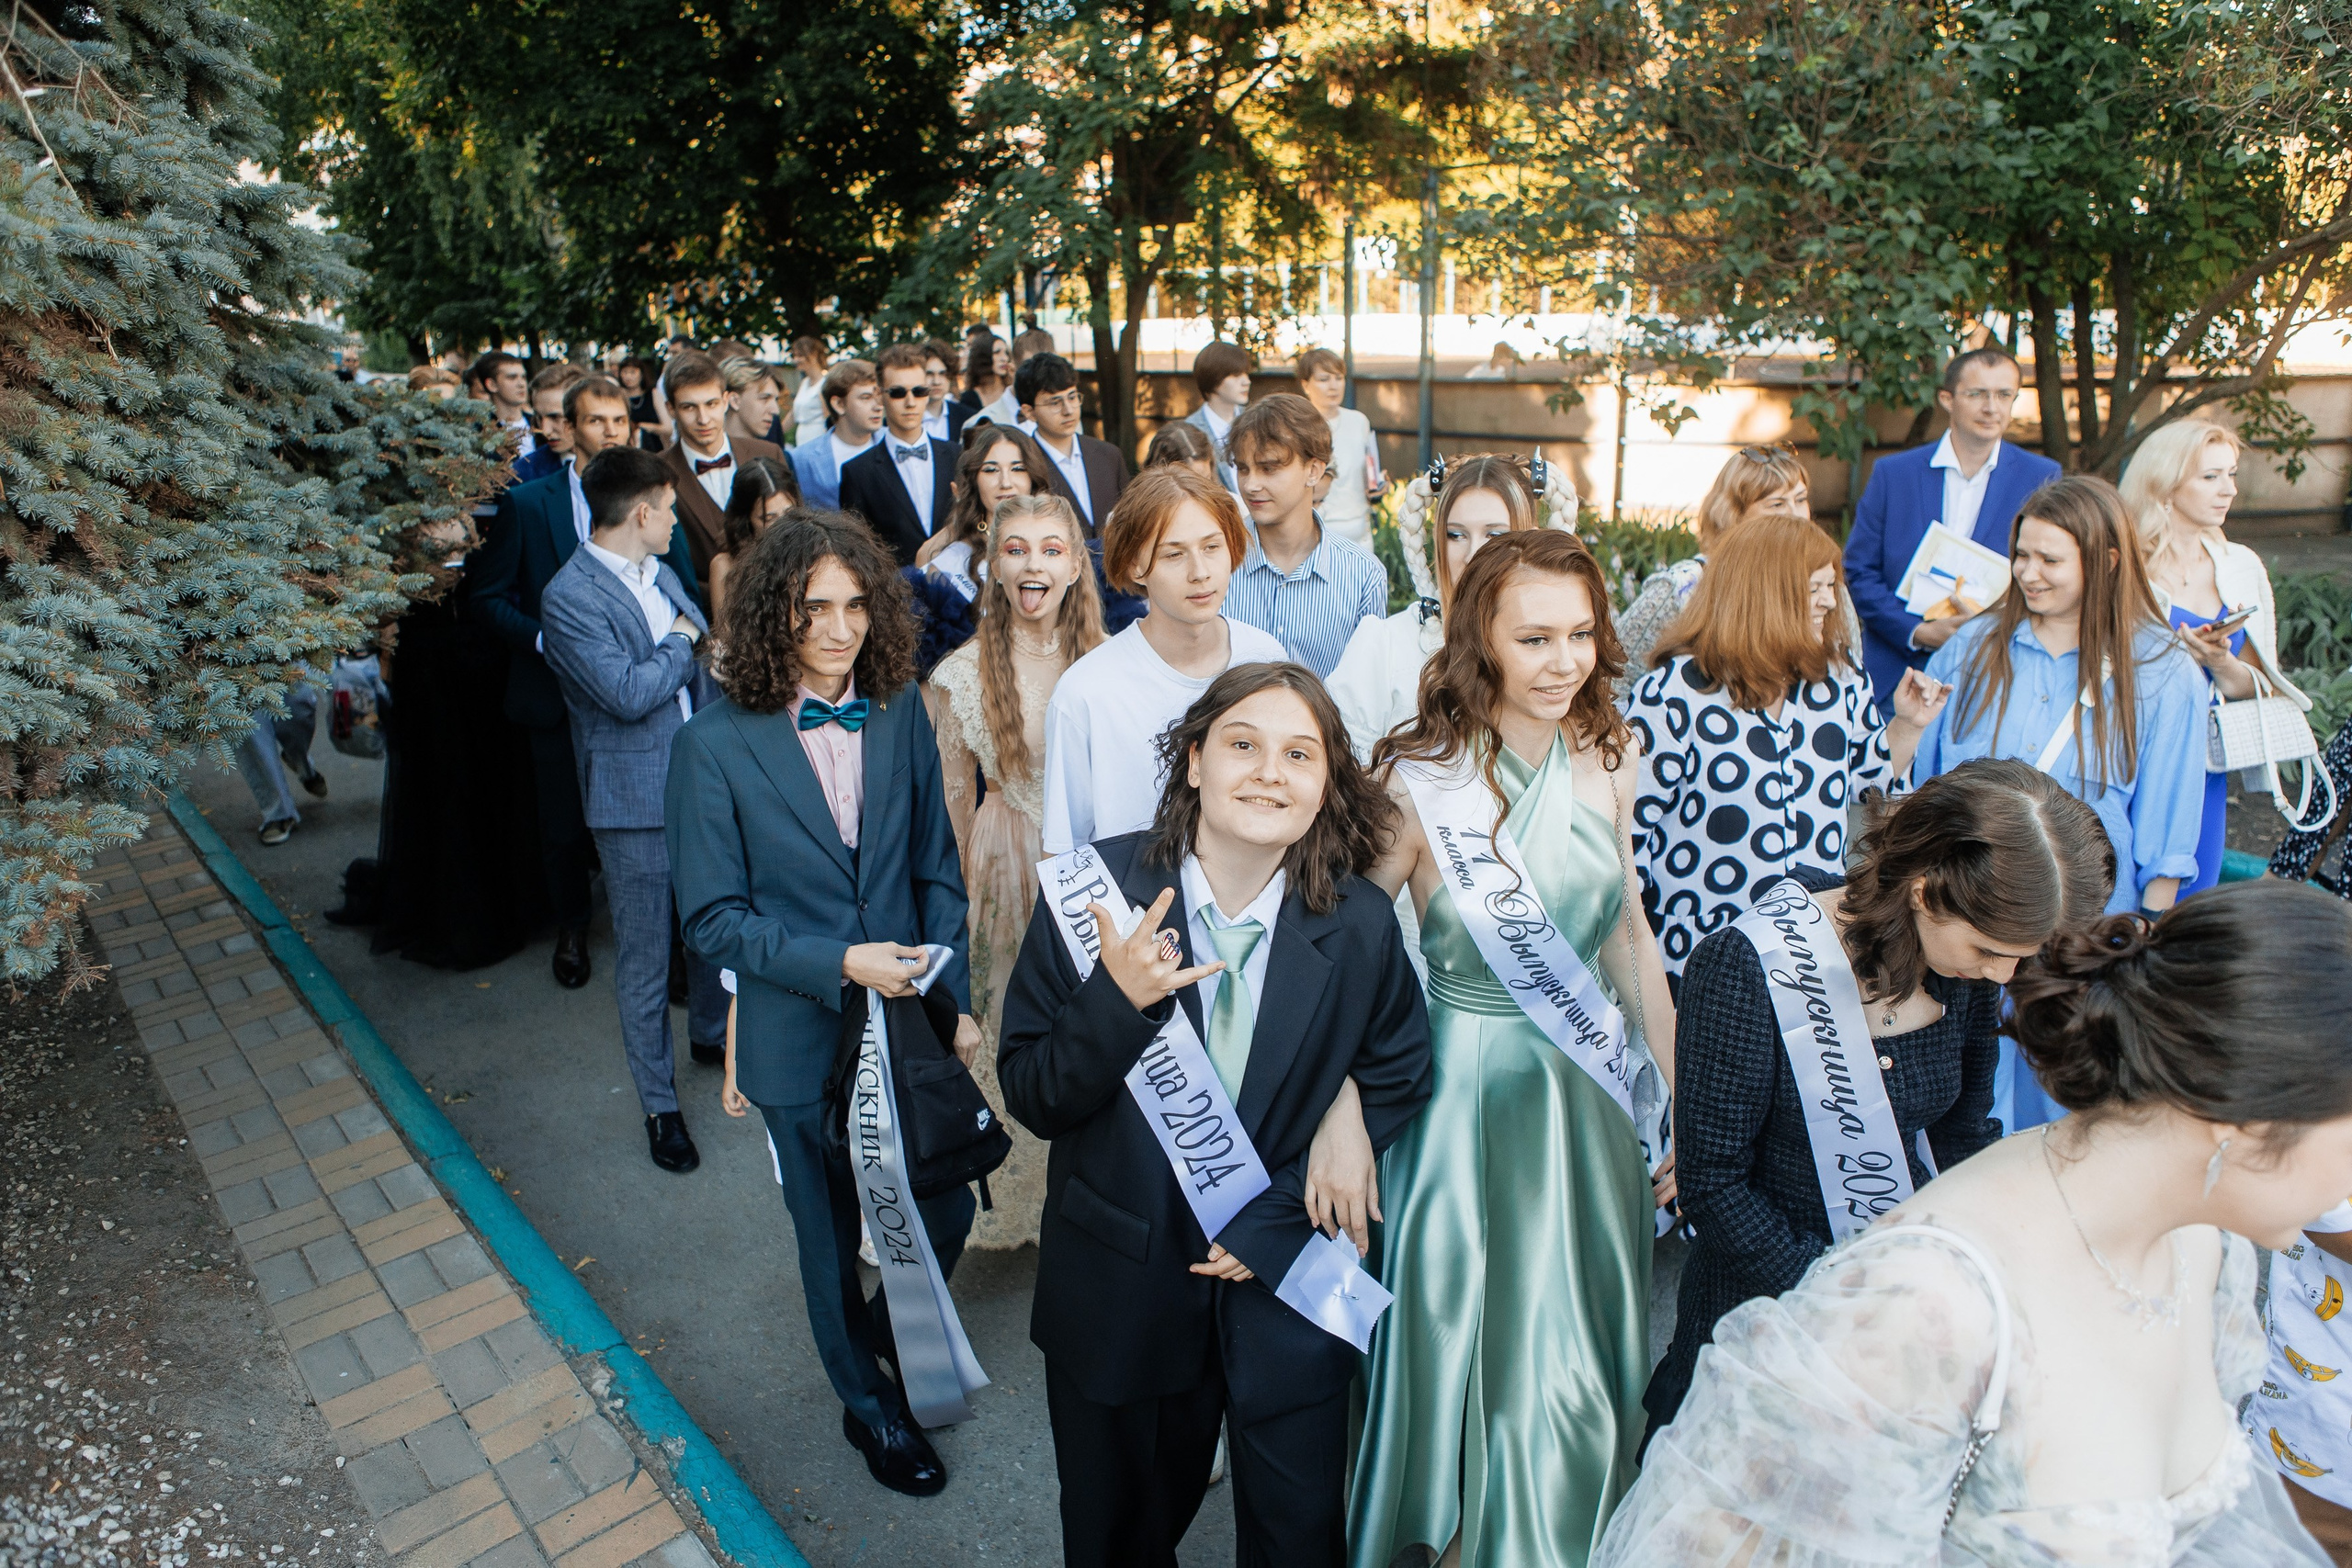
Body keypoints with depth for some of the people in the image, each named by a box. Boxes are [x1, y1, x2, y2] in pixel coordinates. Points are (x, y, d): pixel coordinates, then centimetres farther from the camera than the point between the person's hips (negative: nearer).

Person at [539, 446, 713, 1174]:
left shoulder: (661, 574, 10)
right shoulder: (570, 597, -16)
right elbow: (628, 693, -23)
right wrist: (680, 644, -8)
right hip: (636, 800, -7)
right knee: (645, 961, 5)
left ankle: (719, 1033, 44)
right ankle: (659, 1104, 20)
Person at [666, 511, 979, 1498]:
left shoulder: (900, 711, -5)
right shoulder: (715, 742, -15)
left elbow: (936, 869, 2)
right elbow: (712, 917, -11)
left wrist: (952, 997, -4)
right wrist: (838, 963, -22)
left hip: (912, 1018, 3)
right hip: (803, 1038, -2)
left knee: (947, 1211, 15)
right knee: (833, 1237, 19)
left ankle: (892, 1335, 49)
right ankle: (868, 1402, 47)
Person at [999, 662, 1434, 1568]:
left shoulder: (1362, 926, -12)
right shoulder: (1098, 889, -16)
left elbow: (1394, 1085, 0)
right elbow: (1031, 1100, -12)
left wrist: (1269, 1224, -9)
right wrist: (1118, 1001, -32)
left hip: (1287, 1282, 1)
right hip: (1121, 1287, 0)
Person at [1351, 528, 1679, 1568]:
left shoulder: (1606, 760, -3)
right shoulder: (1418, 780, -19)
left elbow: (1628, 935, 7)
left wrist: (1677, 1101, 9)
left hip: (1593, 1093, 5)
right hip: (1468, 1090, -4)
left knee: (1578, 1364, 21)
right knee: (1462, 1345, 14)